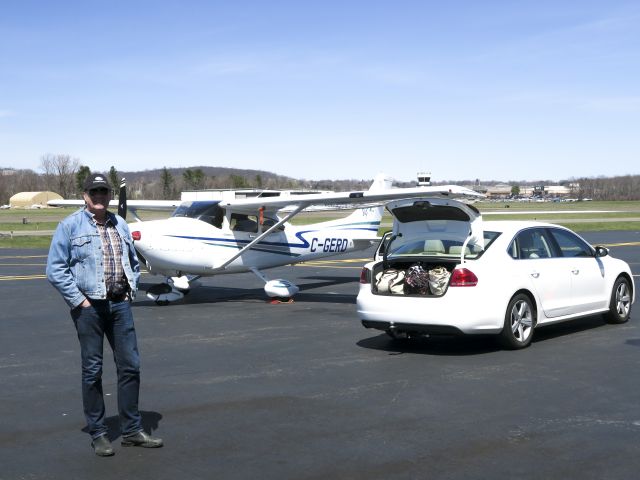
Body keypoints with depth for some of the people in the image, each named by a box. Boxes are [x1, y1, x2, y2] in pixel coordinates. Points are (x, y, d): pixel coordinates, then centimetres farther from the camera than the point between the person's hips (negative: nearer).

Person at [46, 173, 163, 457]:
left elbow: (133, 261, 23)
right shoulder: (71, 226, -4)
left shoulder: (120, 225, 13)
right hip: (89, 306, -5)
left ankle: (132, 430, 15)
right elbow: (55, 268, -8)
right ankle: (98, 434, 13)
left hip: (119, 304, 5)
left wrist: (131, 291, 10)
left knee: (130, 365, 5)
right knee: (93, 370, 3)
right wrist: (79, 301, -11)